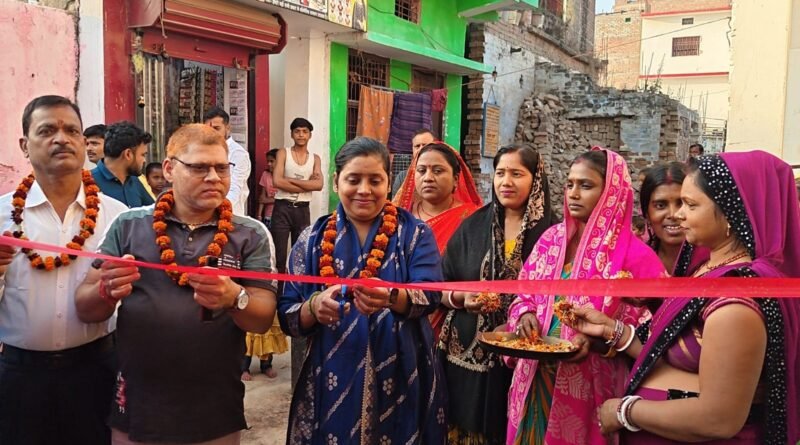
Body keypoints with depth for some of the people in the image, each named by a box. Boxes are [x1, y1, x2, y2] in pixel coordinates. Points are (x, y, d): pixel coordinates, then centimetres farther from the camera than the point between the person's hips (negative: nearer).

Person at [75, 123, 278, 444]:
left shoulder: (251, 235, -3)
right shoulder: (128, 225, -1)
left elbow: (264, 318, -9)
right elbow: (84, 308, 0)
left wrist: (234, 298, -30)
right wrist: (108, 292, -23)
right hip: (136, 408, 1)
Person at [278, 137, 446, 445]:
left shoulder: (414, 233, 0)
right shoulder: (313, 239, 3)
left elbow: (430, 295, -15)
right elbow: (287, 316, -1)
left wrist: (392, 298, -36)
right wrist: (314, 307, -23)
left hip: (402, 380, 0)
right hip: (333, 381, 1)